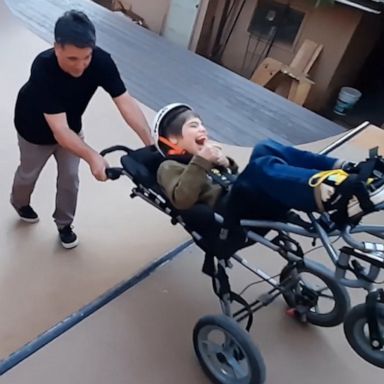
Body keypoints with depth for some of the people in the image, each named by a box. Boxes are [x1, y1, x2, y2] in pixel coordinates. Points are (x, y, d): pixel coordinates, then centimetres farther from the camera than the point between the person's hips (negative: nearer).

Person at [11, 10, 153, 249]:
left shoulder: (101, 61, -32)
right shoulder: (43, 69, -42)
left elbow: (126, 102, -36)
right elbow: (59, 130, -46)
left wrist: (152, 144, -47)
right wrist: (92, 156, -61)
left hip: (71, 125, 3)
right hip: (36, 128, -3)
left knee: (70, 178, 12)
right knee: (29, 173, 21)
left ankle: (64, 224, 37)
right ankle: (19, 202, 54)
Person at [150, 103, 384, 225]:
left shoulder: (203, 155, 34)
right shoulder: (170, 167, 10)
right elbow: (182, 200, -12)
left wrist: (226, 164, 10)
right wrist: (200, 162, -13)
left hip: (252, 200, 7)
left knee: (266, 149, -15)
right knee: (262, 166, -32)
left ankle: (341, 172, -28)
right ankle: (331, 195, -54)